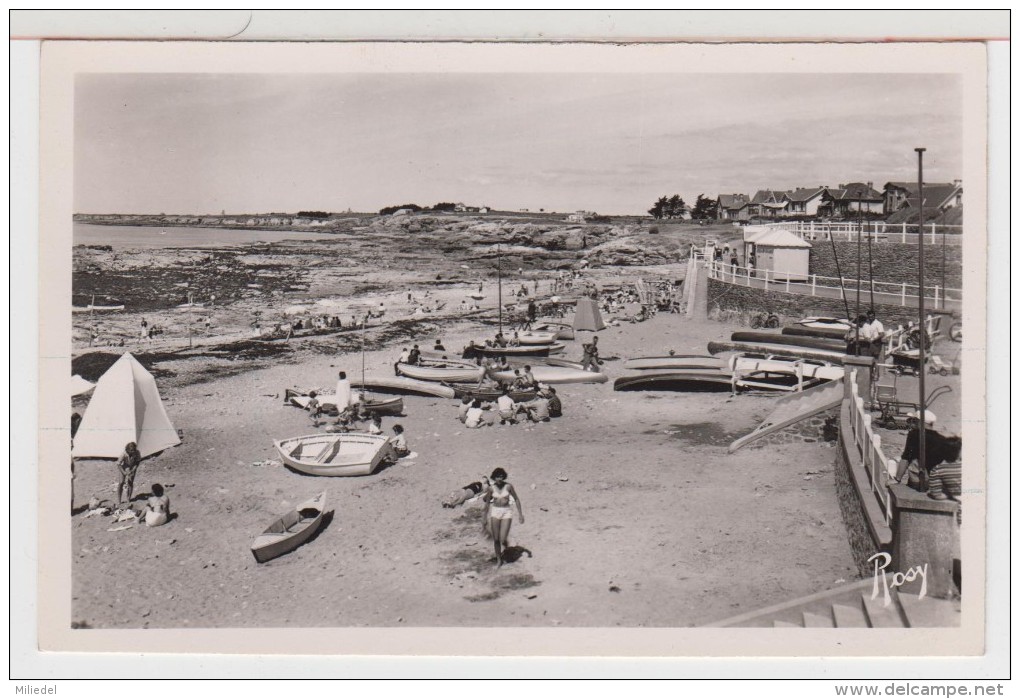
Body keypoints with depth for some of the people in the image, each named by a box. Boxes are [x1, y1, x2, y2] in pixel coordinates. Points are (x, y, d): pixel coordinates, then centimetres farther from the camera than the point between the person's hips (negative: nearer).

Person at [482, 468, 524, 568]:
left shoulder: (508, 486, -7)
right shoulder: (491, 488, -3)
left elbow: (516, 499, 1)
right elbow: (487, 502, 8)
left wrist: (520, 513, -2)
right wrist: (485, 517, 10)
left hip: (506, 513, -1)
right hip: (495, 512, 2)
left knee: (503, 539, -11)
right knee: (496, 539, 3)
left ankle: (505, 544, 27)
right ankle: (499, 560, 21)